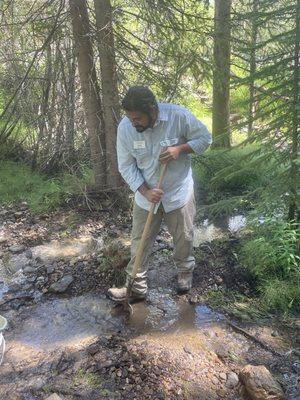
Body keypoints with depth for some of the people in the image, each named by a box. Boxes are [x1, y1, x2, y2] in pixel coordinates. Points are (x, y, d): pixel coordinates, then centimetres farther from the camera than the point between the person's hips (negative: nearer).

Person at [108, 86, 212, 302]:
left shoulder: (178, 116, -21)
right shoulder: (125, 127, -15)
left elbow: (205, 138, -8)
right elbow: (126, 166, -9)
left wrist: (180, 148, -25)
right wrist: (145, 191, -21)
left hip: (178, 192, -1)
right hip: (146, 195, 2)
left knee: (183, 237, 15)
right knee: (140, 241, 7)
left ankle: (186, 271, 44)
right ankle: (137, 286, 24)